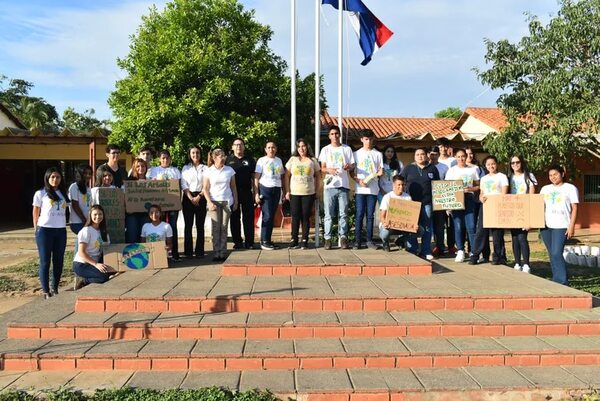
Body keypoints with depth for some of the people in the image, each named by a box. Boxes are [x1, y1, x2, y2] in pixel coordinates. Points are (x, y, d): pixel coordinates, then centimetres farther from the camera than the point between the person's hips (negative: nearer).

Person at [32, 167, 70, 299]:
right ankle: (46, 291, 6)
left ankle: (55, 289, 17)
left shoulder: (63, 194, 12)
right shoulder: (40, 194, 0)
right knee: (45, 261, 0)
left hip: (61, 230, 4)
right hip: (45, 230, -4)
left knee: (59, 261, 7)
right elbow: (35, 213, 3)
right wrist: (37, 230, 3)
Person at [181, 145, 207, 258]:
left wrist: (199, 197, -10)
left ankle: (199, 251, 3)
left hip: (201, 197, -1)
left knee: (200, 225, -1)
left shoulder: (205, 168, 7)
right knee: (188, 225, -1)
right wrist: (191, 198, -8)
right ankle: (188, 251, 2)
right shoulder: (185, 168, 11)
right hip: (188, 198, 1)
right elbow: (184, 185, 3)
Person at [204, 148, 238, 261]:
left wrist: (235, 201, 6)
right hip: (214, 201, -1)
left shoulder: (229, 170, 6)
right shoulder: (209, 171, 1)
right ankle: (216, 252, 1)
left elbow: (233, 187, 10)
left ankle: (223, 252, 5)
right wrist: (209, 202, -9)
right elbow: (205, 188, 1)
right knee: (216, 227, -2)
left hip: (227, 201, 1)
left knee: (224, 227, 1)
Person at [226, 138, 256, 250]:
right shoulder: (228, 159, 7)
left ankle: (249, 242, 8)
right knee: (234, 218, 5)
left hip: (247, 192, 0)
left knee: (248, 217, 1)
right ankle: (237, 242, 14)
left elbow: (254, 176, 10)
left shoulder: (249, 159, 10)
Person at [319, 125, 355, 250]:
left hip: (344, 185, 1)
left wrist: (349, 167, -12)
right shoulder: (325, 150, 10)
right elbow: (322, 168, 7)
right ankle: (327, 239, 2)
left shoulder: (347, 149, 11)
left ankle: (343, 238, 7)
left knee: (343, 214, 1)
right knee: (329, 214, -1)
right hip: (330, 185, 0)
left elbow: (353, 165, 11)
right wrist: (329, 170, -15)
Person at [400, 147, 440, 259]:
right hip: (412, 202, -1)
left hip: (427, 203, 1)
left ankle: (426, 252, 12)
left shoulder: (432, 169, 10)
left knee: (427, 227, 5)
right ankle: (412, 252, 10)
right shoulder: (408, 168, 7)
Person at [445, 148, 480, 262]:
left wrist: (471, 189, -9)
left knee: (471, 226, -7)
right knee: (458, 226, -1)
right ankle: (460, 251, 6)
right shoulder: (451, 170, 10)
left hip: (469, 199, 0)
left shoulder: (472, 170, 12)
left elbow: (478, 186, 11)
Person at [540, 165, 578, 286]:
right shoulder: (545, 189, 15)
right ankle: (557, 280, 18)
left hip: (561, 226, -5)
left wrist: (571, 226, -8)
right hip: (546, 226, 5)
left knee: (556, 254, -14)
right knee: (552, 254, 9)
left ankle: (562, 282, -7)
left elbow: (574, 208, -1)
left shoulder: (570, 188, 3)